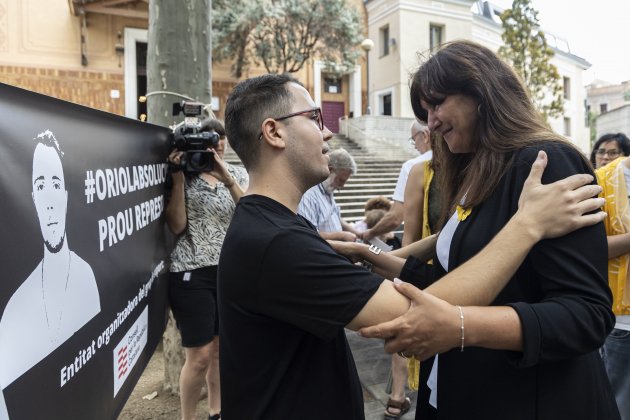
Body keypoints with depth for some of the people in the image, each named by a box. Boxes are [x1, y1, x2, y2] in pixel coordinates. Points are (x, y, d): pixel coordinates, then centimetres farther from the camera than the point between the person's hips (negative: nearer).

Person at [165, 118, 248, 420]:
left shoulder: (238, 174, 9)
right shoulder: (185, 176, 0)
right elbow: (176, 226, -10)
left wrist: (227, 178, -18)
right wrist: (178, 177, -14)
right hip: (191, 274, -4)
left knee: (221, 349, 15)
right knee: (200, 356, -1)